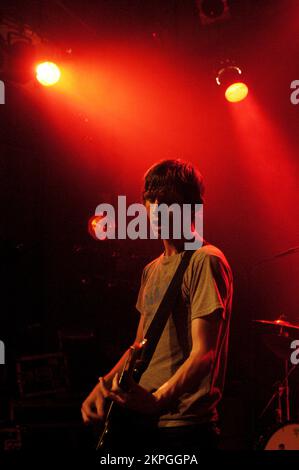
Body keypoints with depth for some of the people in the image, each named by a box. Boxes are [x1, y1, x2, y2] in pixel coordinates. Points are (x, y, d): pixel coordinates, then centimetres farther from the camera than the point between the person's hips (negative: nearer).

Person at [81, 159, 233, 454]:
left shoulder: (206, 261, -13)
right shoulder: (152, 270, 13)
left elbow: (204, 353, -21)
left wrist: (158, 399, -34)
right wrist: (104, 385, 7)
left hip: (182, 427, -8)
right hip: (138, 421, 8)